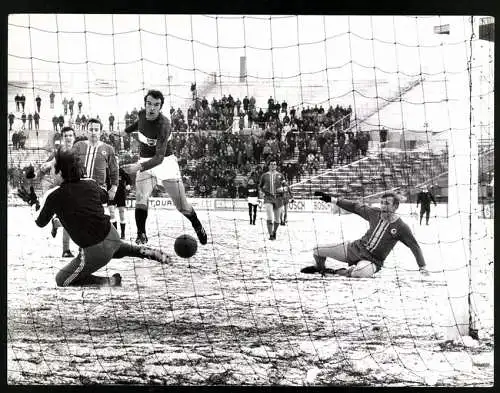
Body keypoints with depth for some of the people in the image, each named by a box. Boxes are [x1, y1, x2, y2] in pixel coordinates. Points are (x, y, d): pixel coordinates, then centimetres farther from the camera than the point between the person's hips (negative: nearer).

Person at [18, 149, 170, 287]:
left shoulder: (53, 196, -12)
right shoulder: (90, 183, 2)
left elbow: (40, 223, 4)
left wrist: (33, 202, 18)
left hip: (95, 252, -6)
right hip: (112, 235, 6)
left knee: (62, 280, 14)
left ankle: (108, 282, 0)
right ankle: (147, 252, 23)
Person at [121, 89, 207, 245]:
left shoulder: (163, 125, -28)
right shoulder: (141, 114, -8)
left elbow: (159, 157, -37)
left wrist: (139, 167, -50)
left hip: (165, 162, -4)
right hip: (145, 163, 4)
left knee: (181, 205, 2)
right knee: (141, 198, -21)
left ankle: (198, 227, 29)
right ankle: (141, 235, -16)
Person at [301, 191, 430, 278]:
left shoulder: (401, 227, -11)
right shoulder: (375, 213, -2)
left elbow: (415, 247, -5)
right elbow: (355, 207, 8)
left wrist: (423, 268, -9)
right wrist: (331, 199, 7)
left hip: (372, 261, -4)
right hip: (355, 248, 4)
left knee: (361, 272, -42)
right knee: (317, 250, -3)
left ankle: (337, 272, -13)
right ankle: (320, 268, 31)